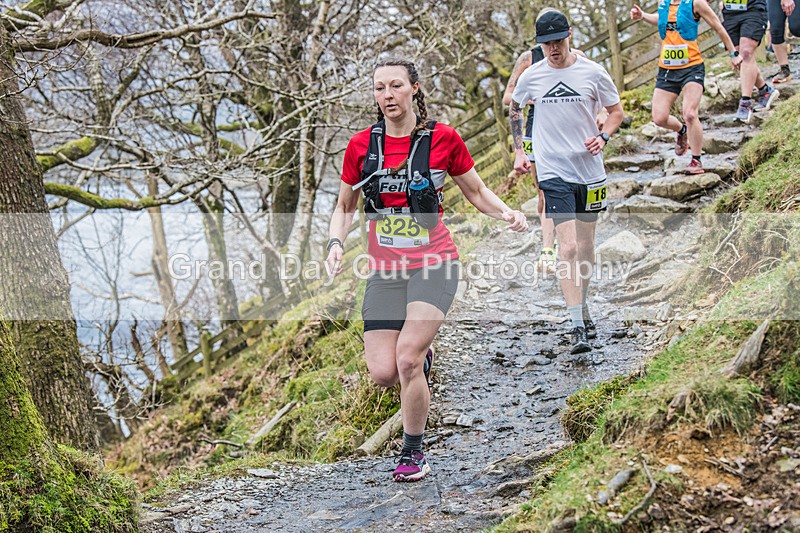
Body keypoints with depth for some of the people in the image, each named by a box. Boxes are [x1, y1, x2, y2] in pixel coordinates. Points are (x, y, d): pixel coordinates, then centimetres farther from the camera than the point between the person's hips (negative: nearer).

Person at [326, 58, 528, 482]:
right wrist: (336, 243, -6)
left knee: (407, 357, -19)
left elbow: (476, 192, 9)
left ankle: (413, 452, 3)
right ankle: (421, 359, 31)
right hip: (384, 268, 3)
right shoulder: (361, 145, 1)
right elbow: (345, 207, 13)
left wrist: (506, 213, -11)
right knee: (383, 374, -7)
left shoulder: (442, 138, -4)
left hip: (434, 264, -3)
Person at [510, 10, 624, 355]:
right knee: (568, 248, -13)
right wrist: (519, 151, 11)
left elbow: (616, 111, 10)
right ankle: (578, 327, -12)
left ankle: (582, 307, 36)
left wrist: (602, 136, -9)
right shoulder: (531, 77, 0)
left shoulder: (592, 72, -1)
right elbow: (514, 109, 19)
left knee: (585, 246, 12)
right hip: (553, 173, -2)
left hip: (590, 170, 2)